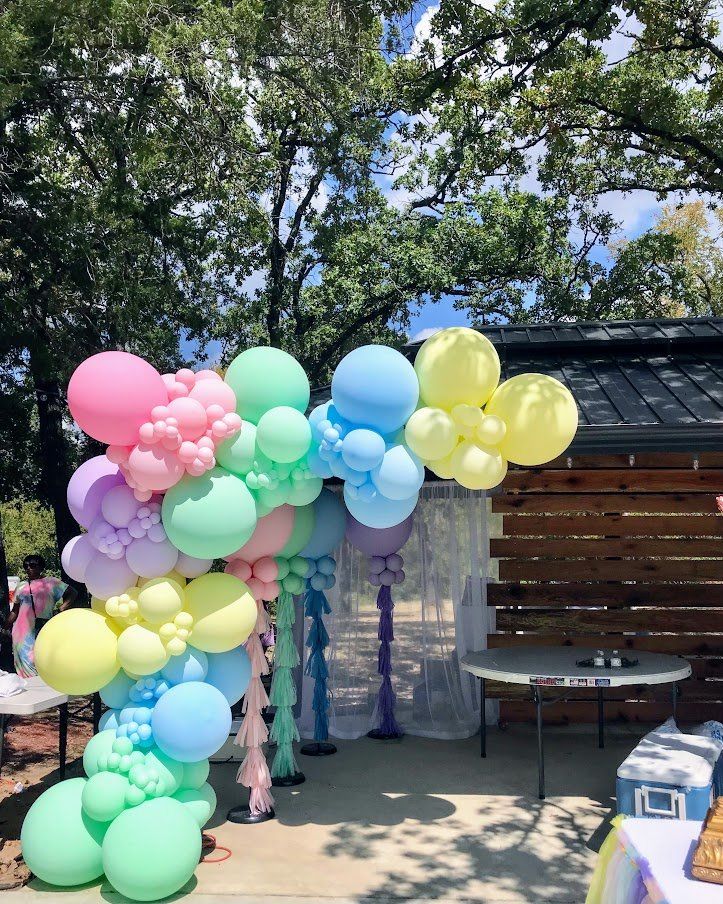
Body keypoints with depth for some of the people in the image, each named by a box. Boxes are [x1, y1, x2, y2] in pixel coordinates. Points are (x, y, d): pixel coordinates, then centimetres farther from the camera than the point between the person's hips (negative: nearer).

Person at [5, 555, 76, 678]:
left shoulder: (50, 582, 5)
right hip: (23, 633, 3)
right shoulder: (21, 586, 16)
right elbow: (15, 611, 20)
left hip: (43, 631, -3)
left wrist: (61, 609, -6)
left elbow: (72, 593, 3)